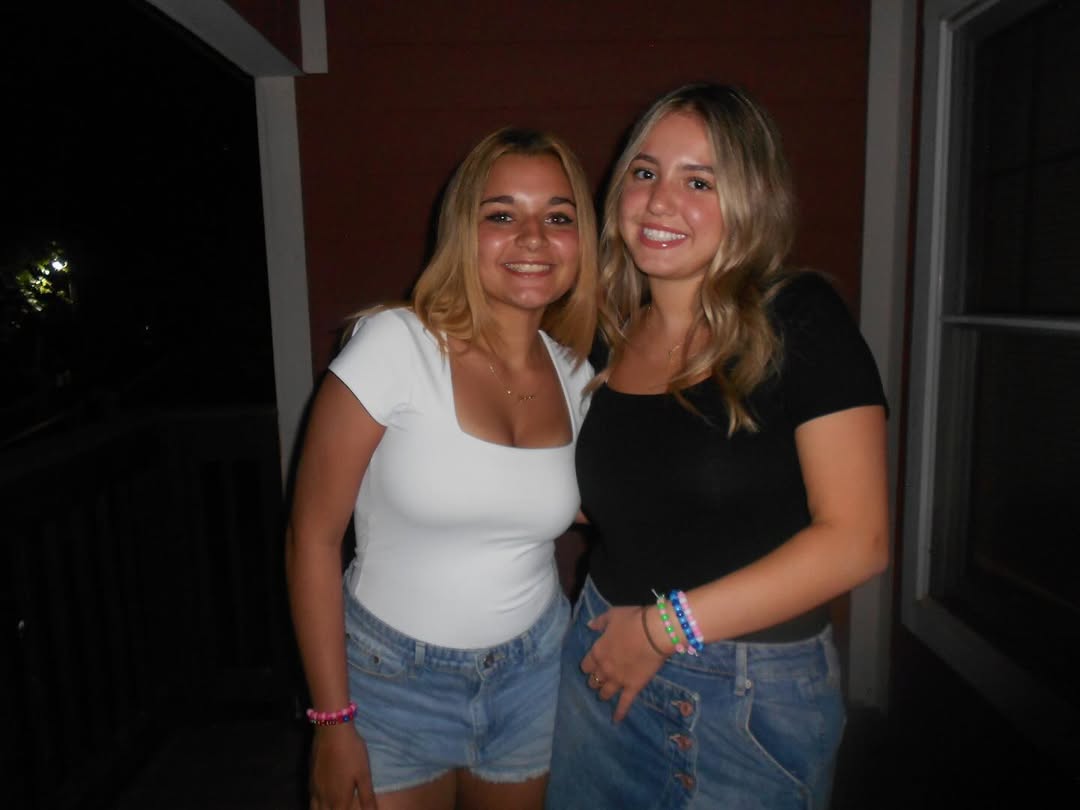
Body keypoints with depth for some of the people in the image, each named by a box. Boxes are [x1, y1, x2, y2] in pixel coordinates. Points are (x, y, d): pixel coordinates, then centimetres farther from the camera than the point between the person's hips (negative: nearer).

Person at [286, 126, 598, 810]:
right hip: (392, 677, -3)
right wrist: (332, 721, -12)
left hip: (532, 676, 4)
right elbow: (313, 536, -14)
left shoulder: (577, 378, -3)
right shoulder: (396, 344, -17)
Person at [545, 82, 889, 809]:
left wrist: (668, 625, -17)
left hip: (755, 702, -4)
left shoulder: (799, 321, -14)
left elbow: (856, 541, -19)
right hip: (606, 668, 5)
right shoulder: (612, 336, 2)